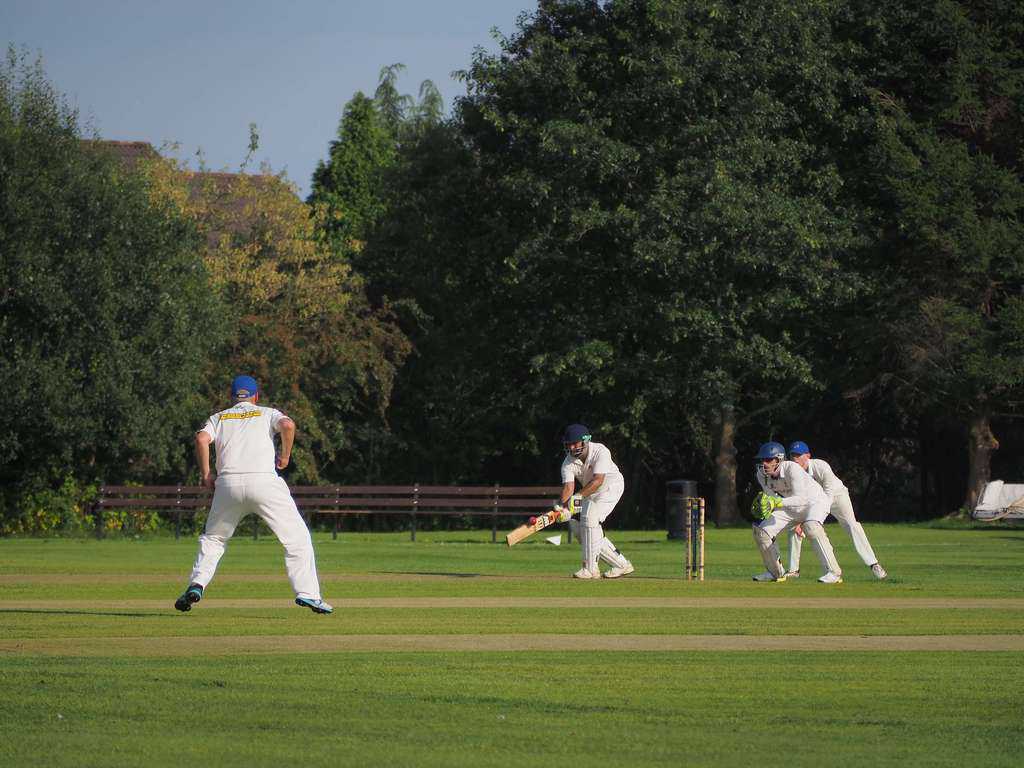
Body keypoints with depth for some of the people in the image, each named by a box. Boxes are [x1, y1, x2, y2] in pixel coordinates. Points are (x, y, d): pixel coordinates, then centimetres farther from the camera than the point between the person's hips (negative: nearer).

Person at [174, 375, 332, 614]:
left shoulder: (219, 417, 23)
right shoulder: (268, 413, 19)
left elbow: (202, 438, 3)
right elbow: (288, 425, -4)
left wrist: (205, 475, 9)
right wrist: (285, 457, 9)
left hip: (228, 484, 2)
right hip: (265, 482, -2)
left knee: (213, 538, 21)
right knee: (296, 537, 5)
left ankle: (196, 585, 3)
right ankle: (307, 593, -8)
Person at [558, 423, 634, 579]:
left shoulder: (600, 451, -28)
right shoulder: (568, 463, -13)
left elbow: (598, 480, -37)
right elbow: (568, 486, -24)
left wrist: (579, 496, -49)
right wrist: (563, 506, -43)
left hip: (611, 486, -7)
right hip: (589, 492, 7)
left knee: (590, 518, -24)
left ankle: (590, 568, -18)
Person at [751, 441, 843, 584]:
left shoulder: (791, 468, -33)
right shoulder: (762, 474, -14)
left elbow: (800, 499, -37)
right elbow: (771, 497, -4)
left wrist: (777, 502, -49)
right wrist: (762, 503, -27)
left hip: (815, 501, -7)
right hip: (790, 506, 7)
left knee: (811, 527, -37)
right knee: (761, 531, -2)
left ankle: (834, 572, -32)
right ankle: (776, 573, 20)